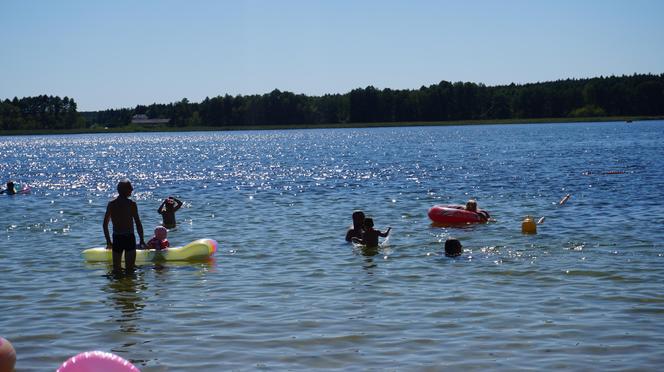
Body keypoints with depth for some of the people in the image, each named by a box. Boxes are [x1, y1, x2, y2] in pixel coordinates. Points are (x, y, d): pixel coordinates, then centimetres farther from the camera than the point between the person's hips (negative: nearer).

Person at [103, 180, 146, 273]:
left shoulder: (111, 204, 4)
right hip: (129, 238, -4)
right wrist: (142, 240, 0)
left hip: (116, 238, 4)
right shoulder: (132, 204, -8)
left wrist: (108, 241, 15)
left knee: (116, 269, 12)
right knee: (130, 268, 2)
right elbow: (138, 223, -9)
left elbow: (105, 224, 7)